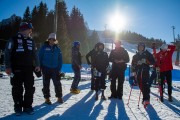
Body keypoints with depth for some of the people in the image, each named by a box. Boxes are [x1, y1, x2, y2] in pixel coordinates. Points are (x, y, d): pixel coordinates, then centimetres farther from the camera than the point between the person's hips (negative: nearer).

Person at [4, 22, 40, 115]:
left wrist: (37, 65, 4)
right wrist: (8, 67, -14)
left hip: (29, 69, 4)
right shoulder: (14, 40, -5)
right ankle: (18, 107, 16)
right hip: (17, 69, -4)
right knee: (17, 89, 4)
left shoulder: (31, 41, 10)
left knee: (30, 88, 5)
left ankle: (27, 106, 17)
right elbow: (7, 53, -7)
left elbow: (35, 54, 13)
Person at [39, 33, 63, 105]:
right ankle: (47, 98, 16)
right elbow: (40, 57, -1)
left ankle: (59, 97, 14)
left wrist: (59, 69, 2)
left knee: (57, 83, 1)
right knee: (46, 84, 5)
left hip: (55, 69, 2)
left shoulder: (57, 48, 6)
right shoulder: (44, 47, -2)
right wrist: (41, 67, -5)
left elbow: (60, 59, 8)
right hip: (46, 69, -2)